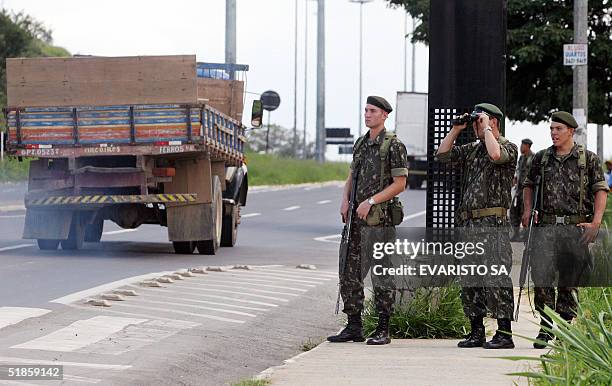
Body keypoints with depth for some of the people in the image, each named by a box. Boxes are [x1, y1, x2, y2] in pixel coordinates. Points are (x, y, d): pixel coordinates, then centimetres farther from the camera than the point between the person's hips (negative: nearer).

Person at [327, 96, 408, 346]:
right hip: (355, 219, 7)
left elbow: (400, 184, -11)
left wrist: (371, 201, -17)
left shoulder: (393, 145, -7)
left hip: (379, 219, -7)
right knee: (349, 273, 7)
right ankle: (354, 327, 13)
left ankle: (383, 330, 1)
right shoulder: (361, 144, 15)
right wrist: (345, 201, 3)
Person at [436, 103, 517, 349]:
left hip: (492, 223, -8)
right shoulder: (472, 149, 19)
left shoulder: (509, 148, -3)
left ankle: (505, 333, -9)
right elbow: (442, 155, 15)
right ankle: (476, 332, 15)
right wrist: (456, 129, 10)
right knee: (469, 279, 9)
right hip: (467, 223, 8)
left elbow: (495, 155, -25)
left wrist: (486, 129, -13)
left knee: (496, 277, -11)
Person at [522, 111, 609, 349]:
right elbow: (529, 184, 25)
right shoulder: (542, 158, 11)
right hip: (546, 227, 2)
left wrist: (596, 222, -10)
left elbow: (600, 190, 0)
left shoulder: (588, 159, 3)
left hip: (576, 228, -2)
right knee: (541, 278, -9)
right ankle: (546, 328, -1)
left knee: (569, 282, 3)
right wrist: (527, 210, 10)